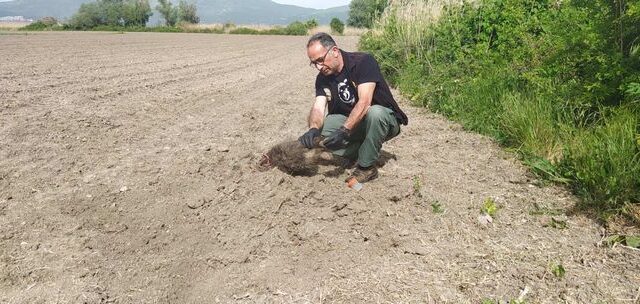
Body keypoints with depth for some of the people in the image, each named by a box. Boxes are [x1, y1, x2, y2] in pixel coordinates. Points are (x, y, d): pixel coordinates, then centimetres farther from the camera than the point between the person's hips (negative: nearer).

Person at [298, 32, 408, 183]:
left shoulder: (363, 62, -20)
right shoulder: (323, 78, -2)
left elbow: (364, 102, -31)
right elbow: (318, 108, -14)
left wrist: (344, 131, -42)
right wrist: (313, 128, -37)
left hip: (386, 120, -5)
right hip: (351, 123, 5)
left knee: (374, 112, -39)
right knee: (320, 128, -18)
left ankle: (367, 167, -20)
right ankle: (357, 153, 2)